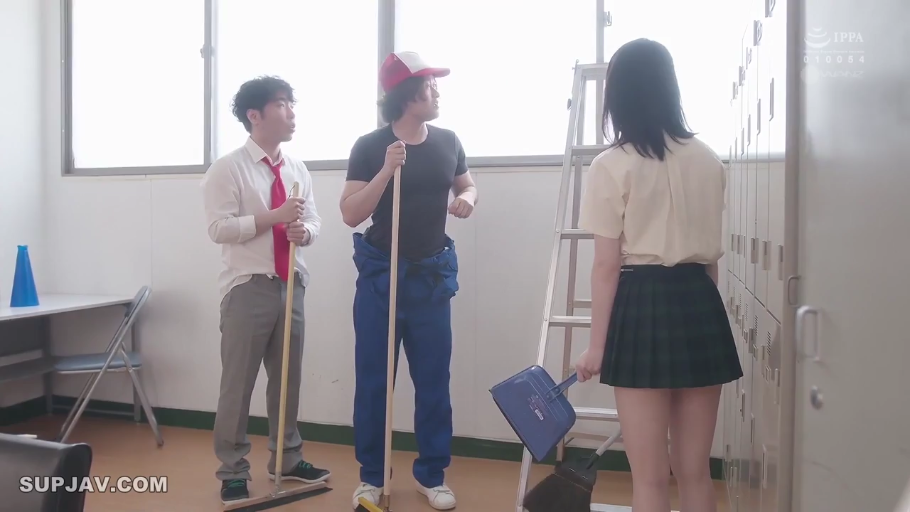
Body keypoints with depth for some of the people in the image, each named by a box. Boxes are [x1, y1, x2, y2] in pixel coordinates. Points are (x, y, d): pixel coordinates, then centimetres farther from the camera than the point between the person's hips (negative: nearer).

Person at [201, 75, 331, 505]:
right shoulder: (228, 168, -7)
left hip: (291, 284, 6)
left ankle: (287, 459, 30)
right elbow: (219, 228, -14)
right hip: (248, 286, -6)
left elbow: (313, 219, 14)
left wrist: (304, 231, -10)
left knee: (288, 378, 15)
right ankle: (233, 471, 16)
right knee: (238, 383, 2)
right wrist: (275, 216, -21)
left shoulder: (297, 169, 10)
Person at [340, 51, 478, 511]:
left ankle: (431, 475, 21)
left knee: (433, 379, 7)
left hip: (432, 275, 3)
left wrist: (466, 200, -6)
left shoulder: (447, 142, 3)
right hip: (381, 274, -2)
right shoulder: (370, 146, -7)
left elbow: (467, 185, 18)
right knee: (372, 379, 5)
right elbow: (351, 214, -11)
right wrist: (386, 170, -23)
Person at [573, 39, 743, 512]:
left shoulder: (611, 166, -7)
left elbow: (607, 266, -8)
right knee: (696, 472, 15)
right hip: (701, 303, 5)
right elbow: (711, 253, 14)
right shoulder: (708, 161, 9)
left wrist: (597, 344, -2)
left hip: (643, 305, -5)